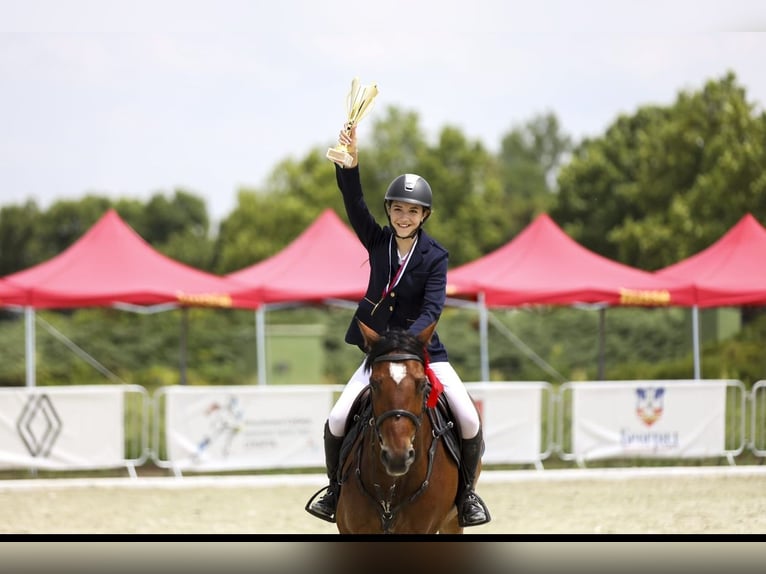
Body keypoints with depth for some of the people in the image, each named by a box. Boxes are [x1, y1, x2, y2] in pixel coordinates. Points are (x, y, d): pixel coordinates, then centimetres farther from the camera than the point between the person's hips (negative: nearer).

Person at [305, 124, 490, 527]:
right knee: (336, 421, -13)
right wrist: (350, 163, -33)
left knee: (469, 422, -16)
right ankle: (336, 487, 11)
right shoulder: (378, 242, -1)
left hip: (423, 348, -2)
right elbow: (354, 203, -16)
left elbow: (432, 309, -19)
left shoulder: (435, 256, -9)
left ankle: (467, 491, 7)